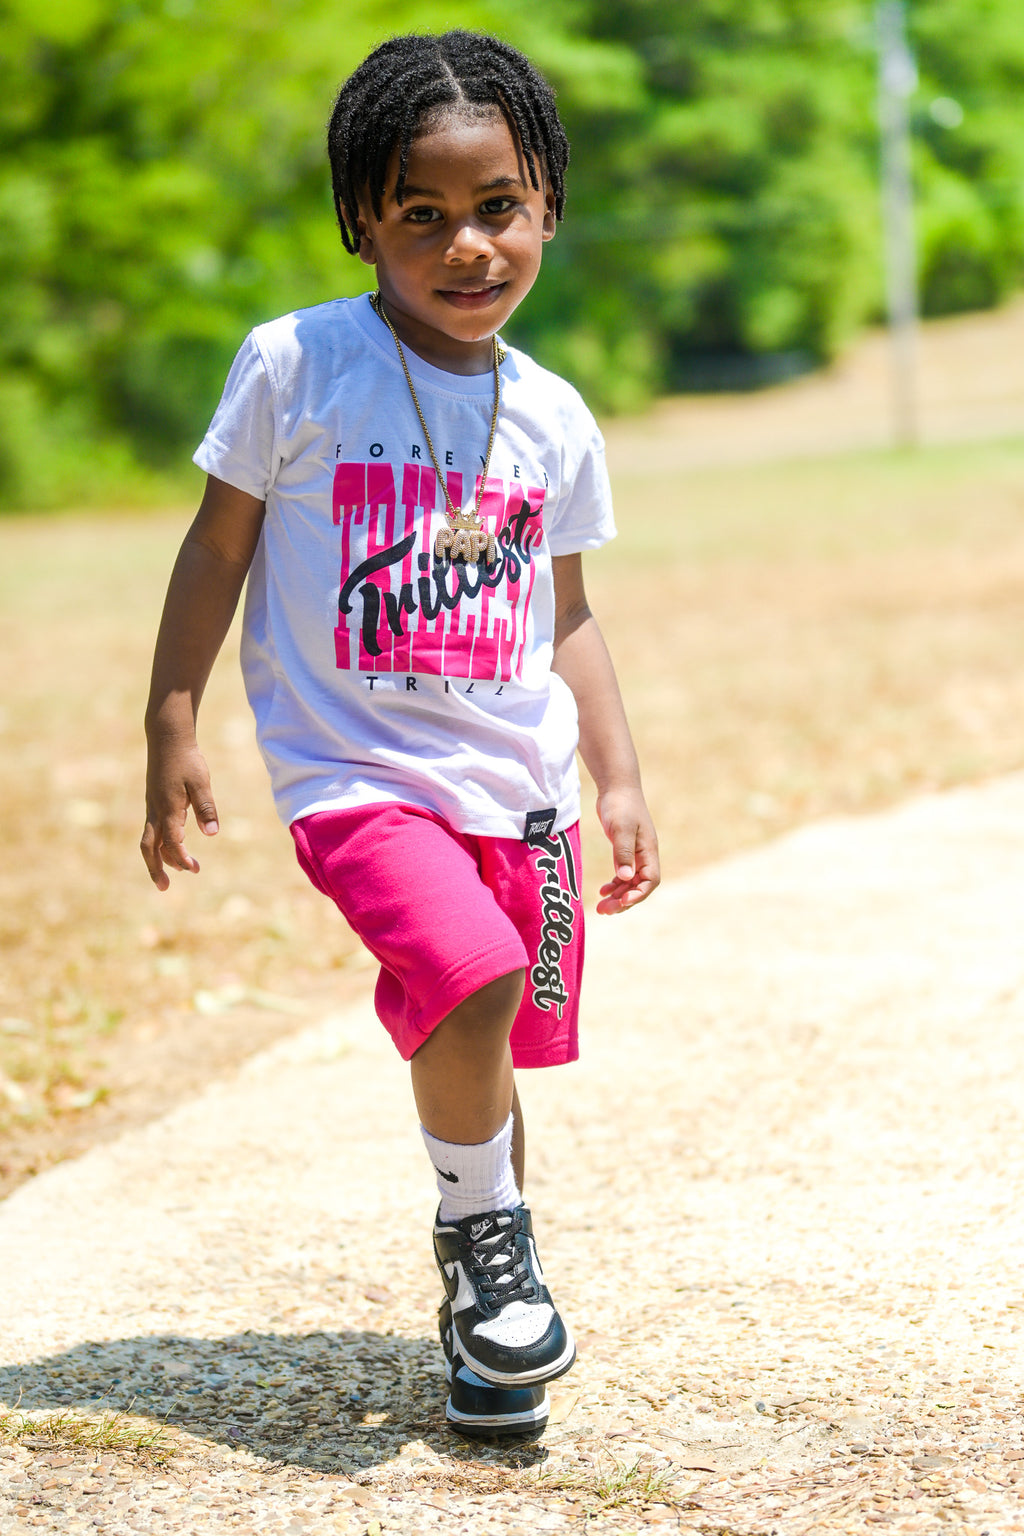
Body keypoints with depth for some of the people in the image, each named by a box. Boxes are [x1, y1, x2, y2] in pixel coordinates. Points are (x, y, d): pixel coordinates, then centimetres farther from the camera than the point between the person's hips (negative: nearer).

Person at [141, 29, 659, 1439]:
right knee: (474, 981, -26)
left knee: (488, 1062, 8)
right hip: (356, 772, -4)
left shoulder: (554, 419, 6)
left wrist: (619, 779, 10)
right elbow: (219, 547, 1)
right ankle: (485, 1232, -1)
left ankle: (484, 1309, 29)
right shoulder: (295, 366, -6)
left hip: (519, 783, 4)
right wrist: (173, 727, -2)